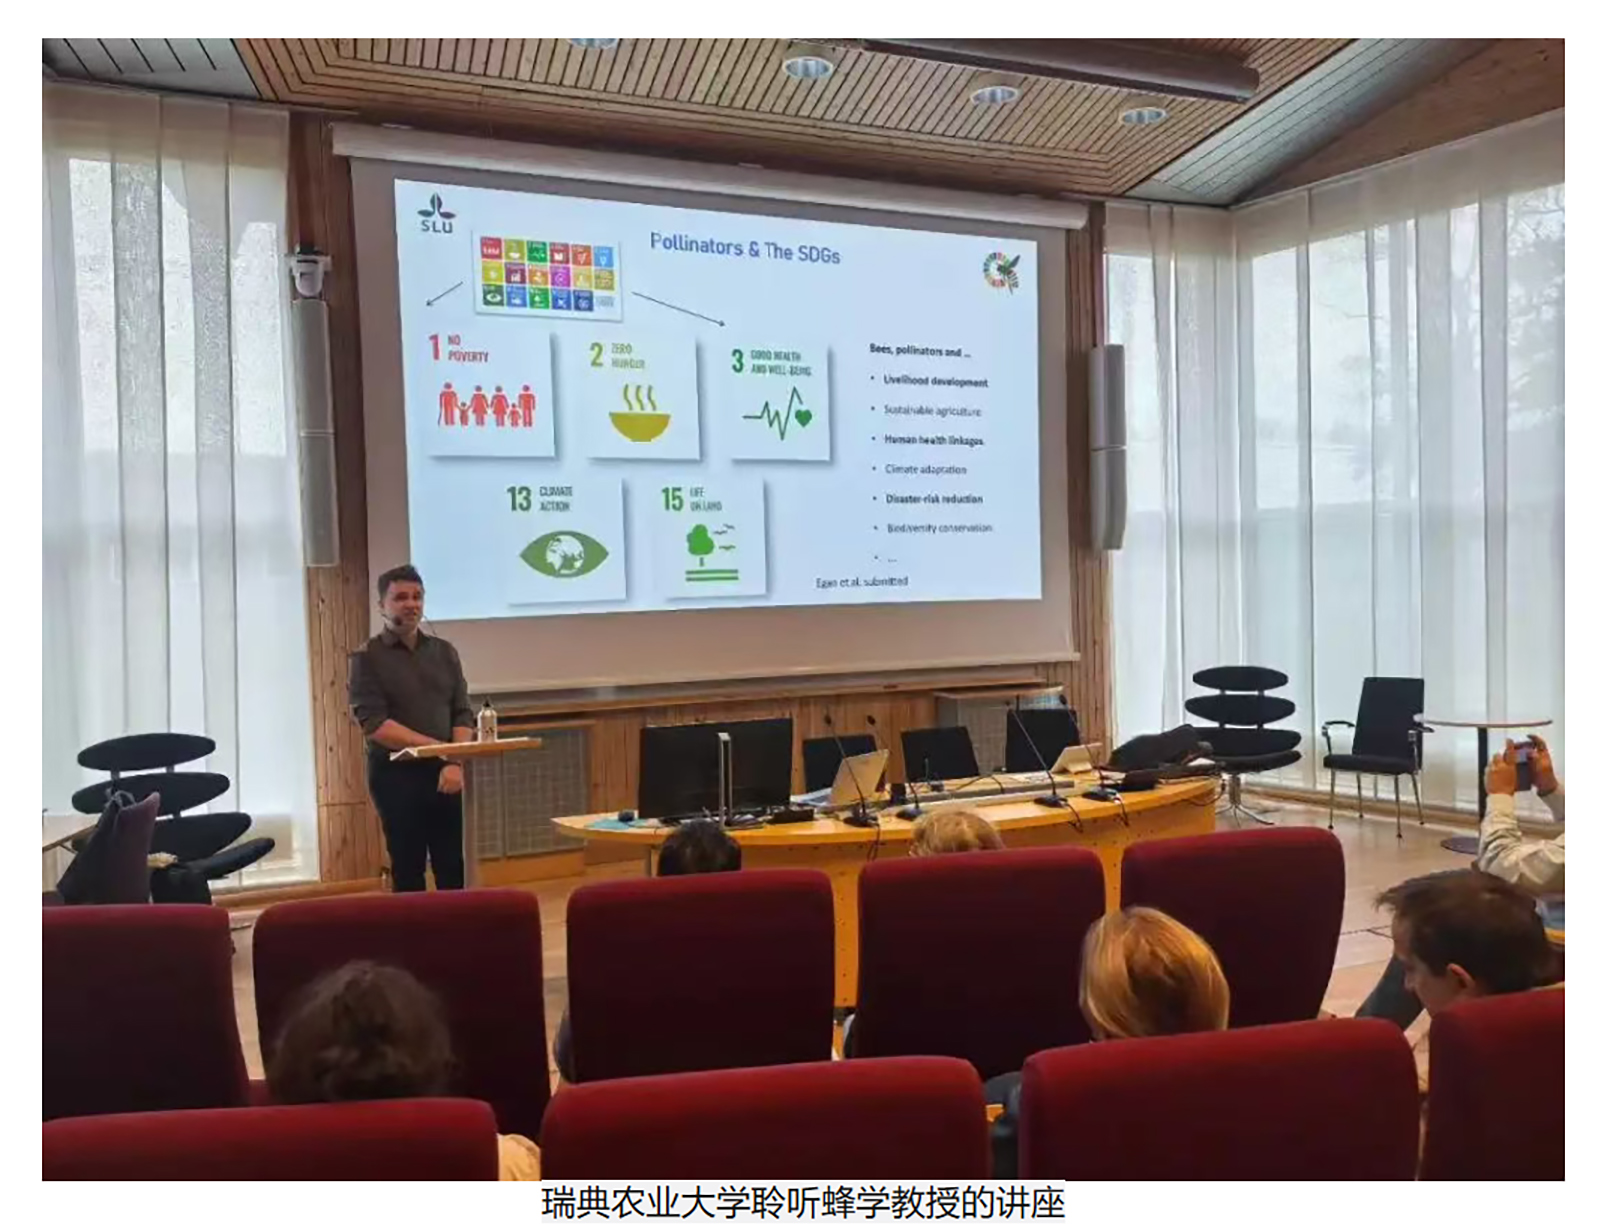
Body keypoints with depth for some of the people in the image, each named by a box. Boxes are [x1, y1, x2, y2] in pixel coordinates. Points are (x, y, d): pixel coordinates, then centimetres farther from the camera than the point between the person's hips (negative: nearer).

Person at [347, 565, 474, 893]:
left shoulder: (444, 652, 11)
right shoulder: (366, 659, -1)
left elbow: (462, 714, 7)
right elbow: (374, 725, -11)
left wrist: (456, 762, -10)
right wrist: (438, 749, -14)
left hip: (445, 773, 3)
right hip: (396, 775, -3)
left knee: (455, 870, 3)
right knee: (407, 872, 4)